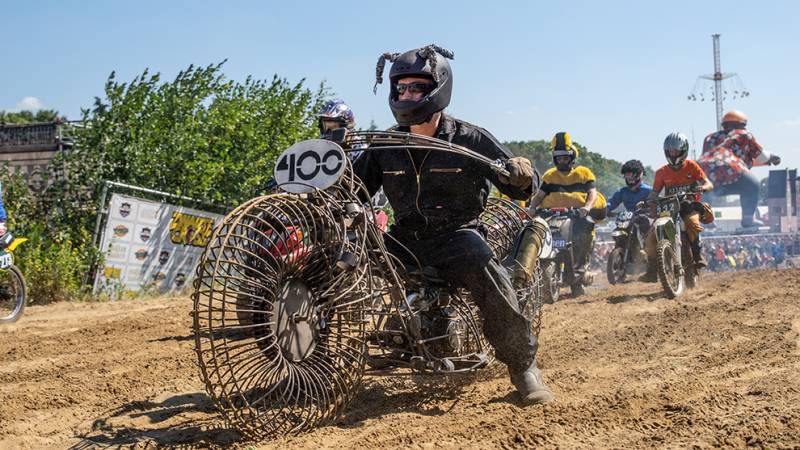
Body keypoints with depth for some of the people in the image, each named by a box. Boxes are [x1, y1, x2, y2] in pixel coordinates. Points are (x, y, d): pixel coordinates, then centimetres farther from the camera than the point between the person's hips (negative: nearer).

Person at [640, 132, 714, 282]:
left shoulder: (691, 166, 1)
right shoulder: (662, 172, 6)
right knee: (650, 238, -14)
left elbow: (709, 184, -5)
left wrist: (702, 187, -29)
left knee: (692, 223, -40)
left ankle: (698, 255, -27)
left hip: (690, 206, -3)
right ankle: (652, 271, -6)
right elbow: (655, 192, 4)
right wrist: (648, 201, -18)